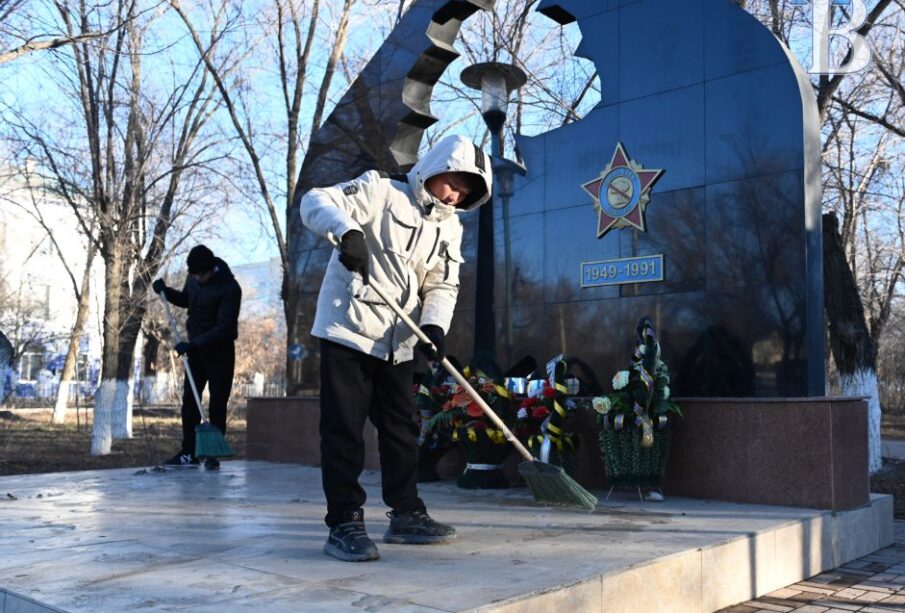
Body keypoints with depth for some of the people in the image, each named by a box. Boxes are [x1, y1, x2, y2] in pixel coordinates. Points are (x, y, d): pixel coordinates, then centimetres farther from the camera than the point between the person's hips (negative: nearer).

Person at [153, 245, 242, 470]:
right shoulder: (193, 278, 1)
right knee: (189, 401, 5)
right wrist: (166, 291, 2)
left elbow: (224, 327, -23)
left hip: (220, 351, -6)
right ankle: (188, 453, 10)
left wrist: (194, 343, -28)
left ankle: (213, 454, 4)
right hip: (195, 348, 6)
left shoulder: (230, 288, -20)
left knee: (217, 404, -3)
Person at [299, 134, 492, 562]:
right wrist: (347, 230, -36)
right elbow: (316, 201, -16)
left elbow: (442, 285, 6)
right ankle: (344, 523, 2)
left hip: (397, 343, 7)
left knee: (401, 428, 12)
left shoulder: (450, 228, 12)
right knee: (344, 429, -5)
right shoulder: (381, 190, -7)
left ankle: (406, 514, 24)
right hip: (348, 329, -6)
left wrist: (434, 324, -14)